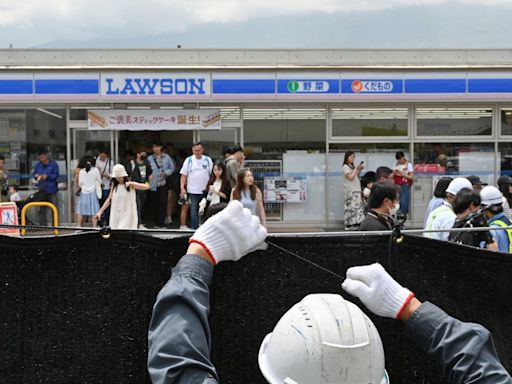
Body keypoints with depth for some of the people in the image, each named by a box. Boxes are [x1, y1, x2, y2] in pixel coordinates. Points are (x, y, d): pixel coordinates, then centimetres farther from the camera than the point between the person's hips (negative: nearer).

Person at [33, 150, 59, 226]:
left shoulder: (53, 164, -1)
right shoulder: (37, 165, 11)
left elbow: (56, 175, -7)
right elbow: (34, 174, 13)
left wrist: (47, 176, -20)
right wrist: (36, 176, -9)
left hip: (52, 190, -3)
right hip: (42, 190, 3)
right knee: (42, 209, 6)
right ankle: (42, 225, 12)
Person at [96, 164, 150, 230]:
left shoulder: (131, 185, -5)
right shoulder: (114, 185, 7)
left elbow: (147, 187, -17)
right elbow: (109, 199, 13)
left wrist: (131, 183, -27)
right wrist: (100, 212, 8)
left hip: (128, 216, -4)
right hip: (116, 216, 4)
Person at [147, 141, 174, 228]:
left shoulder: (167, 157, 3)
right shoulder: (149, 159, 2)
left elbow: (172, 168, 7)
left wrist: (166, 173, -8)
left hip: (163, 184, -1)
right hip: (153, 185, 1)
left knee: (163, 203, -8)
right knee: (155, 204, 7)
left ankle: (161, 222, -5)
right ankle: (157, 222, 18)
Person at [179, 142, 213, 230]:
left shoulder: (208, 160, 4)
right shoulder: (189, 160, 2)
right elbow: (183, 175, 1)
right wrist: (182, 188, -9)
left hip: (205, 191, 1)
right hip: (192, 191, -1)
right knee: (194, 212, 0)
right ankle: (194, 229, 7)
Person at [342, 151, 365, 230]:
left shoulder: (352, 166, 19)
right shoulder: (345, 167, -4)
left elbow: (356, 176, 19)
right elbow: (351, 177, -15)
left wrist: (360, 170, 8)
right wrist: (356, 169, -9)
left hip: (357, 190, 8)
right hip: (350, 191, -8)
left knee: (358, 207, 2)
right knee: (351, 207, -12)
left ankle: (356, 224, 3)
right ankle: (349, 225, -11)